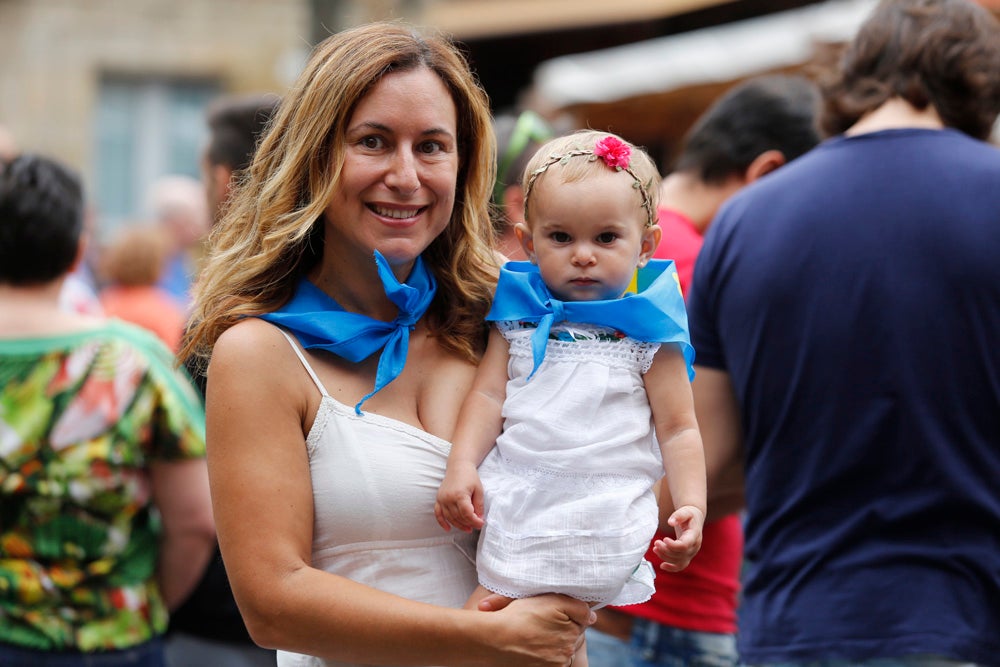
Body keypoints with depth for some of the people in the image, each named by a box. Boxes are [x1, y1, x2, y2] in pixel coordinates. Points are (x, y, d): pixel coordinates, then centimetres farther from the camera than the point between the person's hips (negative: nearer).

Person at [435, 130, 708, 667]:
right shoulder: (520, 318, 14)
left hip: (597, 516, -3)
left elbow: (678, 430, 6)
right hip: (510, 501, 4)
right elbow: (489, 396, 8)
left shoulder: (647, 332, 6)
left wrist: (691, 506, -8)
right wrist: (461, 466, -7)